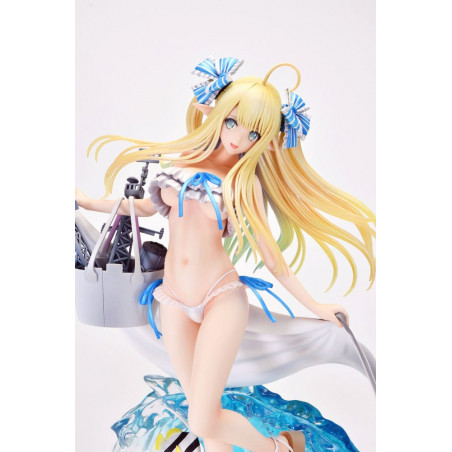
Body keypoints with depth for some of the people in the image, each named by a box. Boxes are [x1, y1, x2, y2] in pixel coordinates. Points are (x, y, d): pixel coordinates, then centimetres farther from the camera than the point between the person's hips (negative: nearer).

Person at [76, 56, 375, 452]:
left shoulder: (245, 184, -4)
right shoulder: (180, 159, 5)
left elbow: (270, 255, 0)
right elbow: (150, 205, 19)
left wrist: (313, 305, 3)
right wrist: (90, 203, 23)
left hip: (221, 298, -4)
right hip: (175, 301, 4)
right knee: (204, 417, 7)